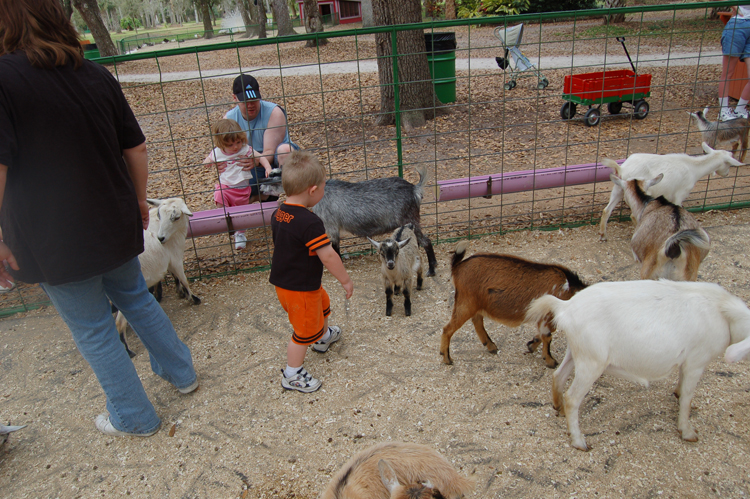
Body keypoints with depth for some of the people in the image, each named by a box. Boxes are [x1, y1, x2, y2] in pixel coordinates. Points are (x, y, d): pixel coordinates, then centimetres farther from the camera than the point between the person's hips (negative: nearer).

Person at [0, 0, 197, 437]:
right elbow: (136, 148, 5)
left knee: (93, 331, 12)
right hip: (115, 225, 5)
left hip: (55, 242, -5)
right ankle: (182, 373, 41)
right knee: (136, 298, 26)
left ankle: (135, 418, 29)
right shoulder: (97, 76, 0)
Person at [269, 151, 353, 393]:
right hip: (300, 289, -9)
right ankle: (292, 375, 29)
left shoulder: (279, 214, -5)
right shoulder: (310, 223, -31)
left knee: (322, 304, 33)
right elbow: (328, 256, -28)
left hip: (283, 280, 9)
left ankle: (323, 336, 60)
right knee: (304, 330, 12)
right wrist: (346, 280, -14)